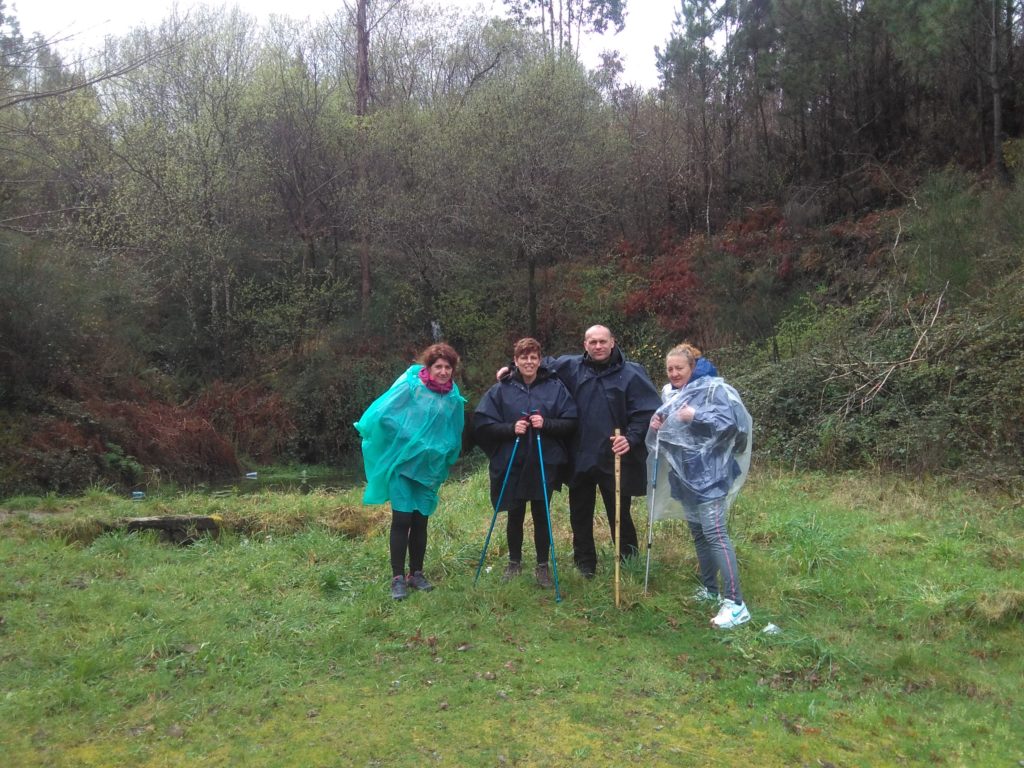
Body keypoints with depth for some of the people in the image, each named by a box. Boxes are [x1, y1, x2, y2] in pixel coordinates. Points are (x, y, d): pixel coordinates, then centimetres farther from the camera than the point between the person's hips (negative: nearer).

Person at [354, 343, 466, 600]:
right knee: (402, 520, -5)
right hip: (402, 463, -4)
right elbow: (381, 414, -17)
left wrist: (444, 460, 10)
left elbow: (454, 435, 15)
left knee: (421, 521, 10)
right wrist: (407, 437, -14)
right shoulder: (409, 385, -10)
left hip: (429, 467, 4)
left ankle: (416, 574, 22)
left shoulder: (453, 397, 4)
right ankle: (398, 577, 6)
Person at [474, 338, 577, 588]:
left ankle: (542, 565, 25)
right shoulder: (501, 389, -2)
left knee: (542, 516, 8)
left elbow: (571, 422, -2)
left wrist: (546, 424, -18)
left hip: (545, 464, 0)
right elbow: (482, 424, -3)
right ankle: (514, 562, 32)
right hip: (511, 465, 0)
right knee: (515, 515, 13)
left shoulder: (555, 387, -1)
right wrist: (511, 428, -16)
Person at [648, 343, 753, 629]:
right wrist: (656, 426, 0)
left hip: (709, 474, -8)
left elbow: (731, 422, -18)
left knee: (714, 532, -15)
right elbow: (668, 434, 22)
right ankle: (709, 589, 28)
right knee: (697, 533, 15)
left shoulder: (713, 388, -9)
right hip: (685, 474, 8)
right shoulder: (670, 394, 14)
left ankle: (735, 603, -14)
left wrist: (696, 416, -23)